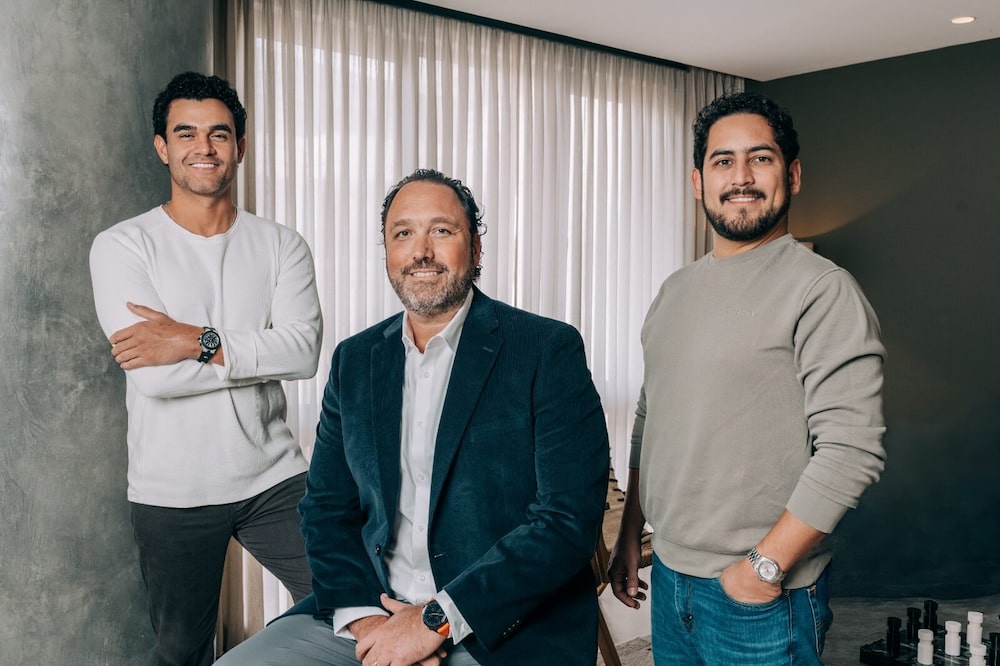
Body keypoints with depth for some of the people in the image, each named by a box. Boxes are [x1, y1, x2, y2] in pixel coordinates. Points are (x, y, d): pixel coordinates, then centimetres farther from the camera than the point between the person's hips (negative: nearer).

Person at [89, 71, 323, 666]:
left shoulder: (281, 245, 2)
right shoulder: (122, 247, -5)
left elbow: (305, 350, -13)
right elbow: (153, 374, -17)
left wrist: (200, 342, -21)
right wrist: (262, 351, -12)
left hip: (273, 479, 2)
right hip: (172, 495, -1)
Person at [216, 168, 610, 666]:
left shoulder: (549, 350, -7)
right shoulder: (355, 361, 9)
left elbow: (570, 519, -14)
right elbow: (326, 507, 9)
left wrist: (436, 621, -17)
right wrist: (363, 614, -9)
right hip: (373, 610, 4)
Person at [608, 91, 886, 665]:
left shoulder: (823, 289, -13)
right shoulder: (676, 291, 9)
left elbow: (854, 449, -19)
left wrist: (766, 565, -18)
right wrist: (630, 537, 14)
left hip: (764, 597, -6)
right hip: (668, 577, 6)